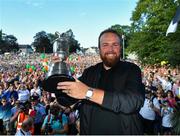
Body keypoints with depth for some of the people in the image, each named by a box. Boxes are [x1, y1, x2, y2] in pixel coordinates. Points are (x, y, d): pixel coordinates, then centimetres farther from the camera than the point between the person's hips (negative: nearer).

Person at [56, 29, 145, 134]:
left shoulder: (131, 70, -11)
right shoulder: (89, 72, 0)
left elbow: (133, 102, -28)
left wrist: (88, 92, -34)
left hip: (123, 132, -3)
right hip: (91, 131, 3)